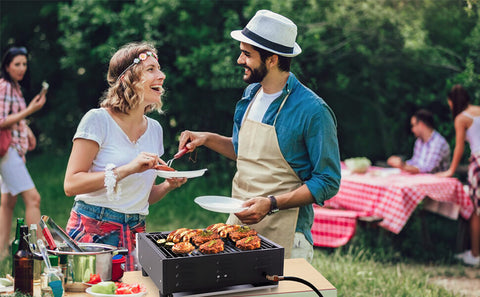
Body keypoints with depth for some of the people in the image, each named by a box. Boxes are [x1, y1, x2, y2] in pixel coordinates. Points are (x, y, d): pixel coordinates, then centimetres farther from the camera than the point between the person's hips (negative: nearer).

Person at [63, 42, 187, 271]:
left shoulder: (154, 129, 11)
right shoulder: (98, 119, -7)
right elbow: (71, 185, -14)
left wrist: (168, 185, -1)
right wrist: (128, 169, -20)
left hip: (135, 233, 5)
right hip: (93, 230, -5)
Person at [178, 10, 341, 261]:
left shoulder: (313, 111, -16)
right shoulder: (251, 94, 7)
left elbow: (327, 182, -14)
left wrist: (272, 204, -22)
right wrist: (208, 139, 8)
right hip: (238, 220, 7)